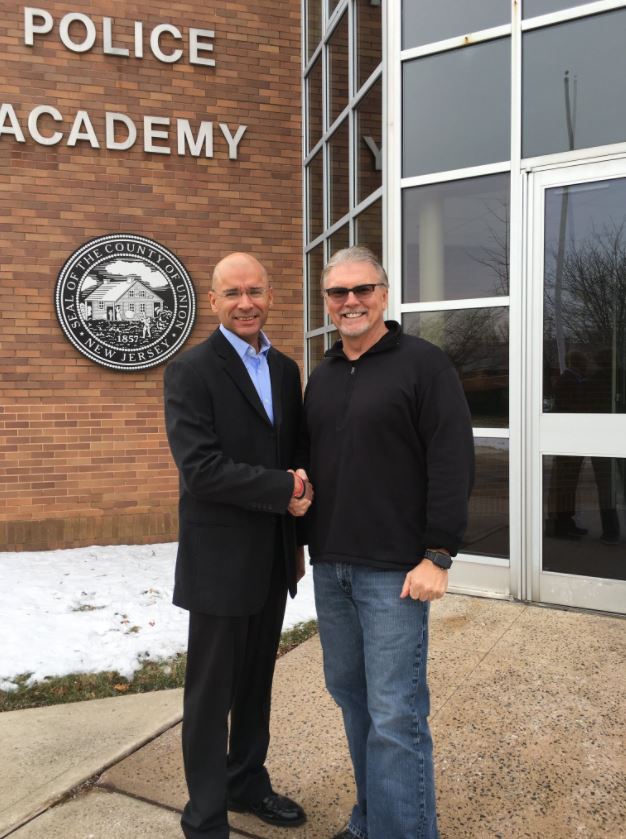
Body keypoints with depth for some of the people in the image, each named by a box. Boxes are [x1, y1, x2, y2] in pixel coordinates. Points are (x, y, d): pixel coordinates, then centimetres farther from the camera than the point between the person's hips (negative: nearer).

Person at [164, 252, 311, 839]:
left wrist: (297, 542, 12)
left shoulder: (285, 370, 9)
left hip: (273, 560, 6)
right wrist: (285, 491, -17)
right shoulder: (191, 370, -12)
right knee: (212, 693, 8)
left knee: (256, 682, 20)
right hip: (220, 563, -6)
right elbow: (200, 466, -22)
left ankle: (248, 783, 40)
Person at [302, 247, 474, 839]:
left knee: (395, 713, -2)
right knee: (349, 692, 15)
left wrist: (438, 556, -15)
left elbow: (453, 463, -11)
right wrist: (304, 541, 10)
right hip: (330, 566, 7)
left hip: (394, 569, -6)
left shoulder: (423, 363, -6)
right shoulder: (321, 377, 12)